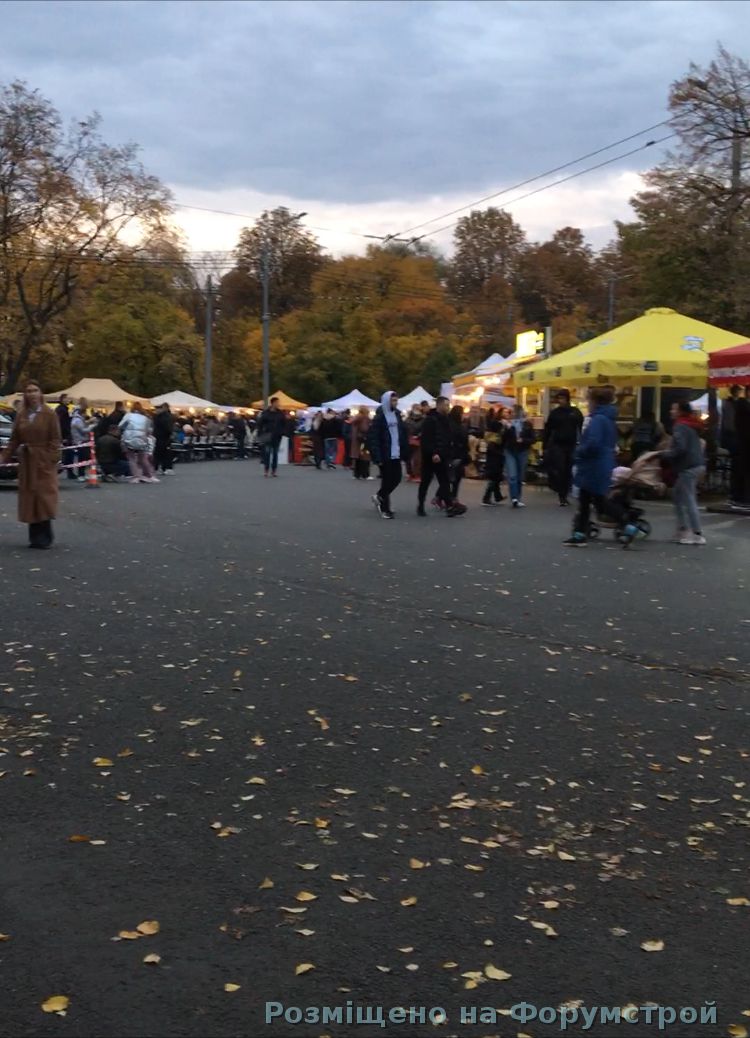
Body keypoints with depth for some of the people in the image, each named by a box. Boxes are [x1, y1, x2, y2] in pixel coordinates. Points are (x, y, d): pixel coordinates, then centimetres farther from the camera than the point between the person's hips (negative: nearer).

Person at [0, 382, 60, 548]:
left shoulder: (49, 415, -4)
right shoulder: (21, 415, 8)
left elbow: (55, 440, -7)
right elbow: (14, 440, 8)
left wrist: (52, 459, -15)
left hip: (44, 462, -5)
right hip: (26, 463, 5)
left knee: (44, 499, -5)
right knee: (29, 500, 6)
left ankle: (45, 537, 2)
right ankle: (35, 537, 13)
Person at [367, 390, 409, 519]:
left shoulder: (397, 415, 11)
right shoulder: (379, 417, -10)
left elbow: (403, 434, 13)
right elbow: (373, 438, -14)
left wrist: (404, 453, 5)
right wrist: (377, 457, -20)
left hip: (396, 455, 6)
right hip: (385, 455, -6)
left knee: (396, 478, 8)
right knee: (387, 480, -1)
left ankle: (379, 497, 31)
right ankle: (384, 509, 11)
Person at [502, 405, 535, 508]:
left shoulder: (527, 424, 2)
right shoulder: (508, 424, 3)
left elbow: (533, 438, 1)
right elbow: (503, 438, -2)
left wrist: (523, 440, -15)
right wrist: (507, 429, -17)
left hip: (523, 452, 1)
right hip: (510, 452, -1)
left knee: (520, 477, 9)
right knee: (512, 476, -14)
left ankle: (518, 499, 19)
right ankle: (514, 499, -20)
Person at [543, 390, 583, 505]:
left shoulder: (575, 412, 3)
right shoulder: (554, 413, 4)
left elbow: (582, 428, 1)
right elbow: (548, 430, 4)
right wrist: (545, 446, 0)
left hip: (571, 446, 1)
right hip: (557, 446, -1)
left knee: (568, 472, 6)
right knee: (559, 471, -6)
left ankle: (564, 495, 17)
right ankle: (562, 497, -1)